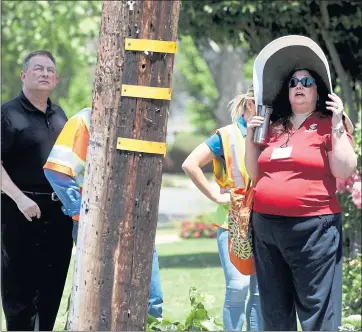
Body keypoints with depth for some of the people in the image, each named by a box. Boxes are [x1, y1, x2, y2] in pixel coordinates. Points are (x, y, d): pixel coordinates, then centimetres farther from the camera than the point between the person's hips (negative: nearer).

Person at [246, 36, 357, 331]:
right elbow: (255, 174, 18)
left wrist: (337, 124, -13)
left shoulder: (328, 125, 0)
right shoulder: (273, 128, 15)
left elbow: (345, 171, -11)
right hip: (266, 228, 6)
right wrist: (251, 136, 7)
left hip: (312, 228, -6)